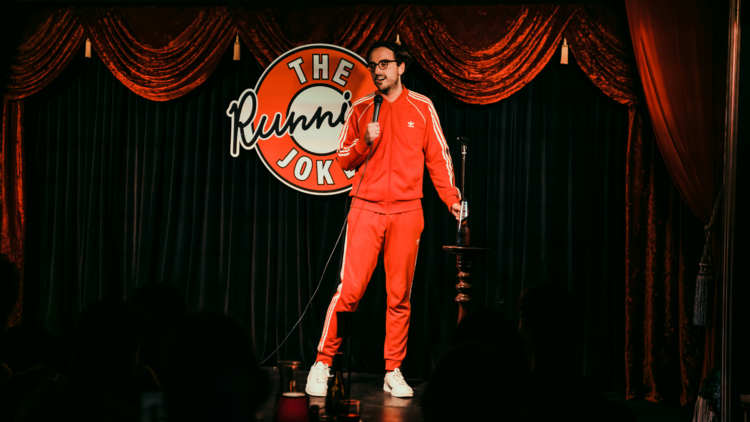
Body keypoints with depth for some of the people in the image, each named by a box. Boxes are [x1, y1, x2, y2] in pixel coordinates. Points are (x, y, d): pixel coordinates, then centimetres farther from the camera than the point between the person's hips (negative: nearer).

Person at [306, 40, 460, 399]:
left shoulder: (421, 107, 7)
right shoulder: (360, 109, 8)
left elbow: (437, 157, 9)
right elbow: (343, 160, 10)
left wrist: (451, 198, 0)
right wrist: (365, 142, -9)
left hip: (407, 213, 1)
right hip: (366, 210, 0)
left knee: (399, 295, 5)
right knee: (349, 289, -7)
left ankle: (394, 372, 13)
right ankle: (323, 363, 3)